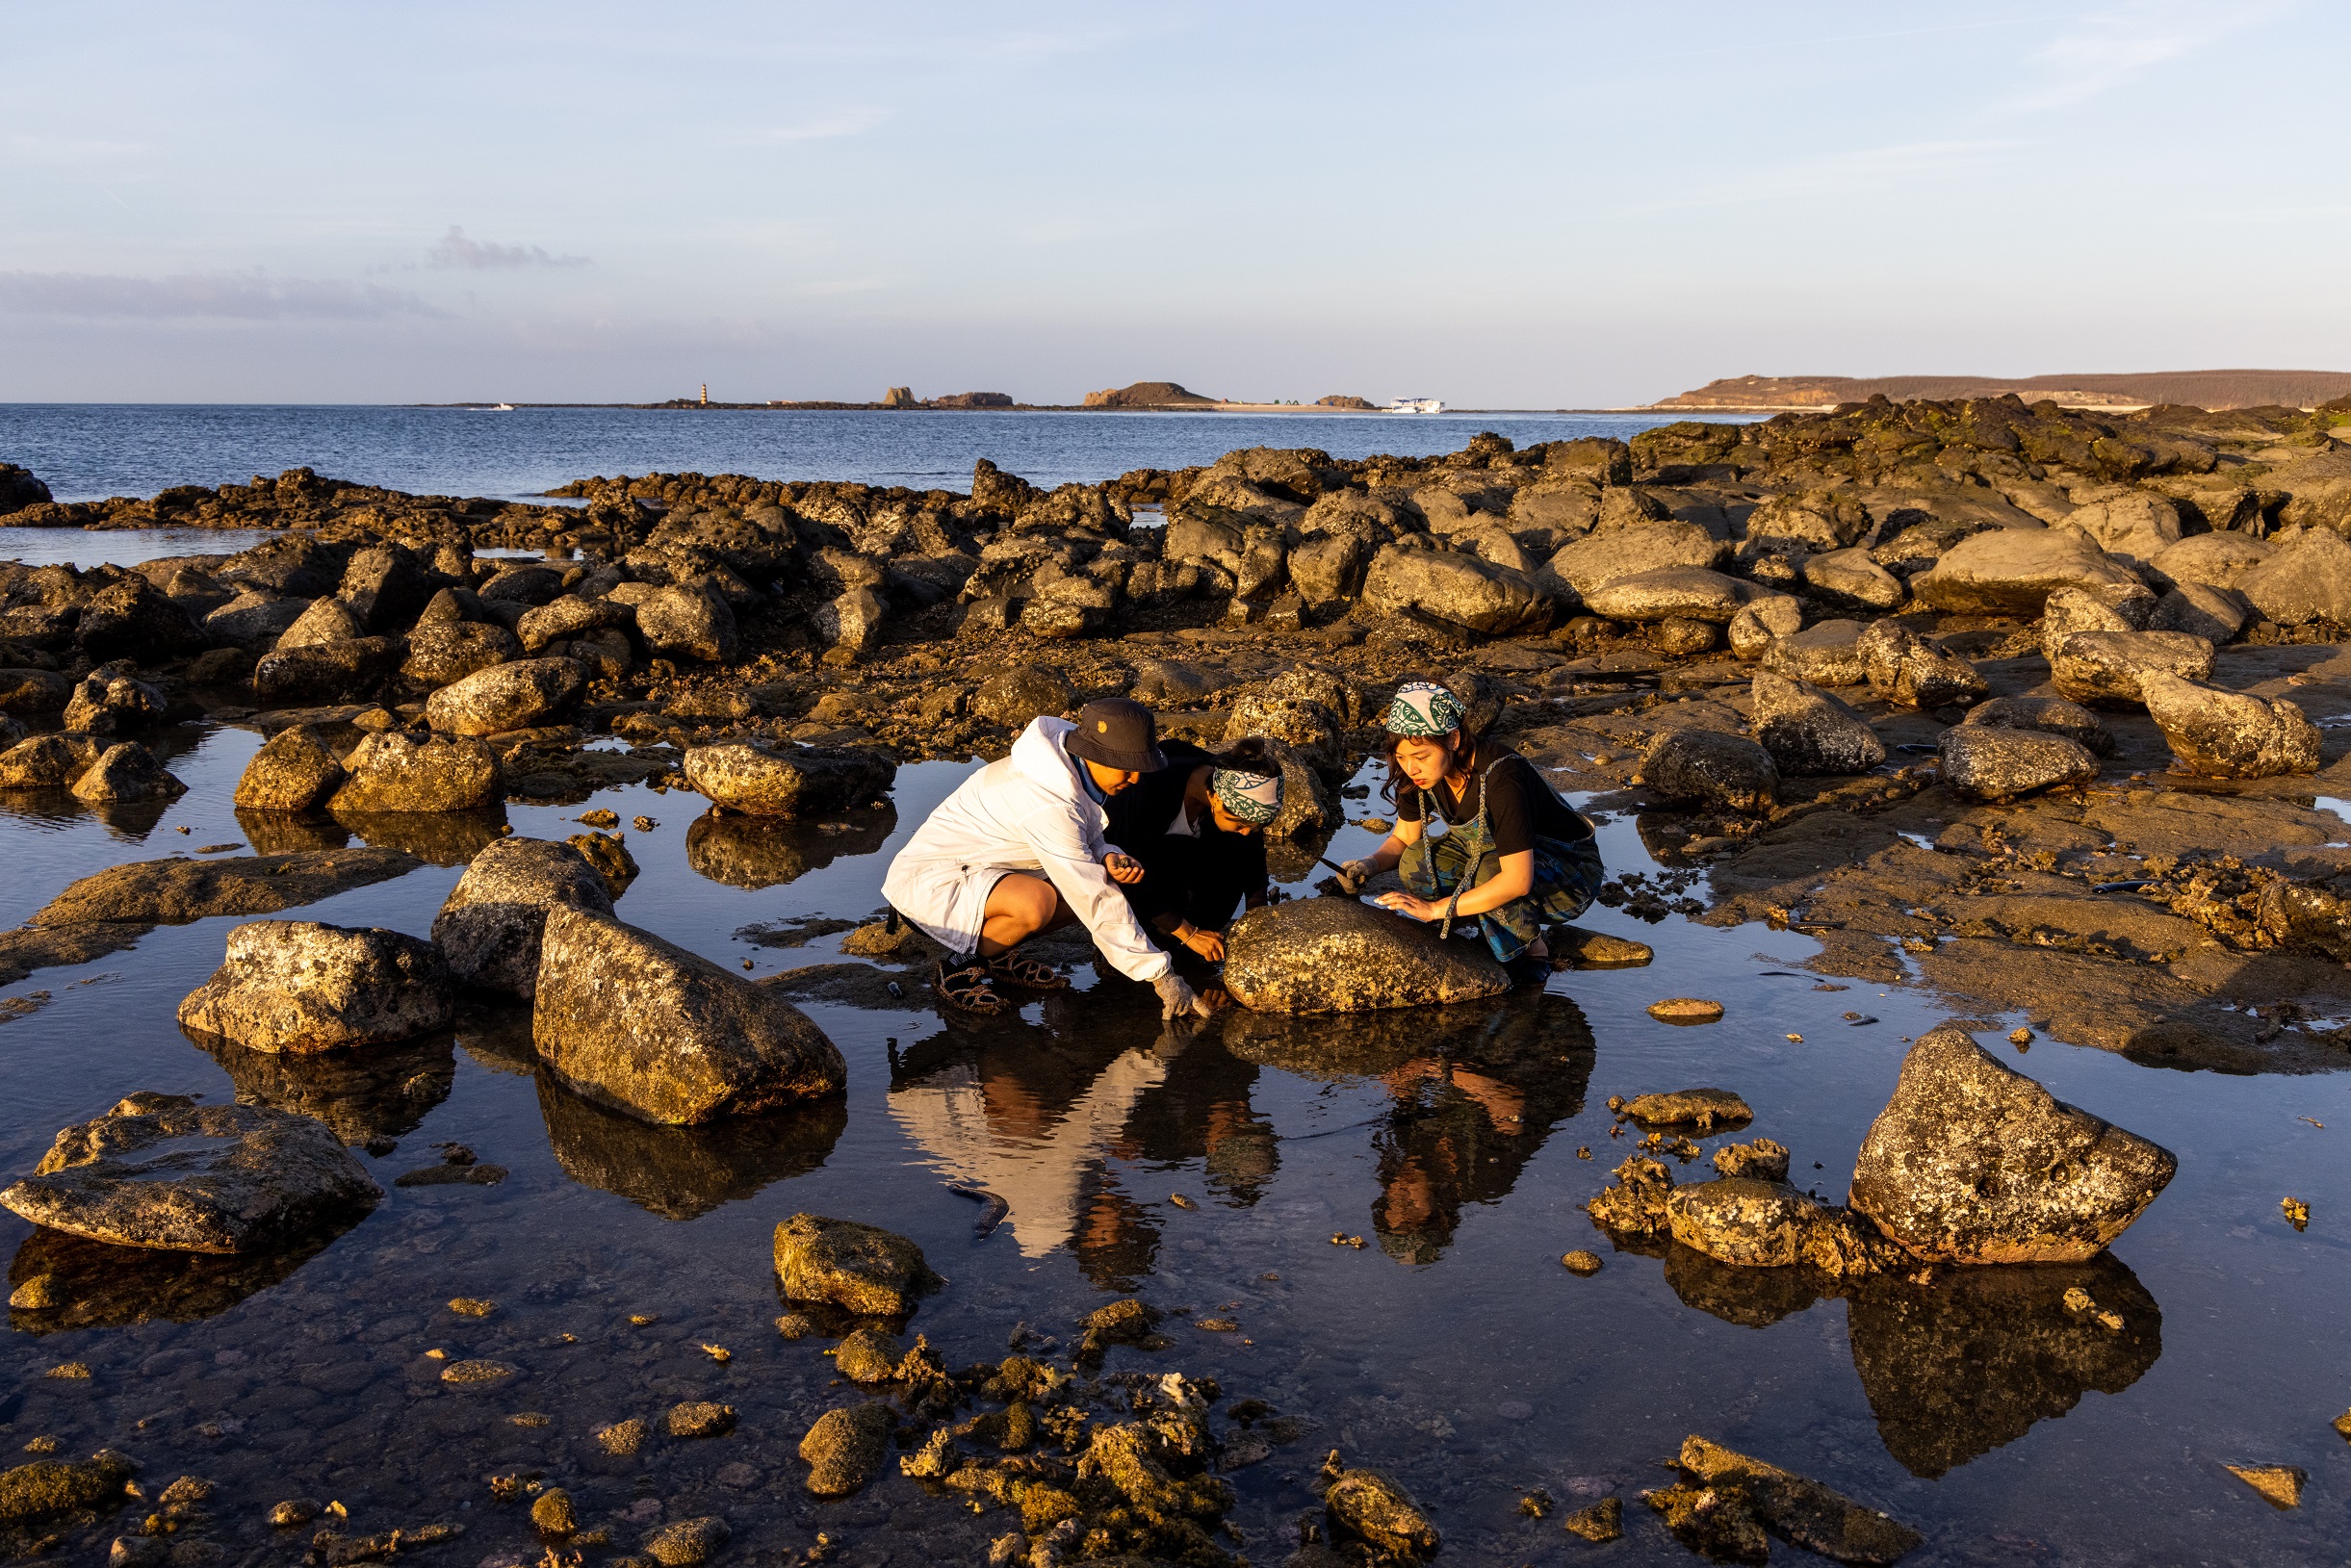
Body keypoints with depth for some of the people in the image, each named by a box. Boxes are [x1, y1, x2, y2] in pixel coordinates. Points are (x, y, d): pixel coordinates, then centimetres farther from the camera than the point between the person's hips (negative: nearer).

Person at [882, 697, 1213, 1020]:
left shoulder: (1069, 765, -5)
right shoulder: (1049, 804, -31)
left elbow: (1085, 841, 10)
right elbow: (1096, 901, -28)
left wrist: (1107, 860, -15)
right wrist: (1159, 974, -23)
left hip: (974, 869, 10)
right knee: (1037, 902, -35)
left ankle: (993, 953, 10)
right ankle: (958, 968, -8)